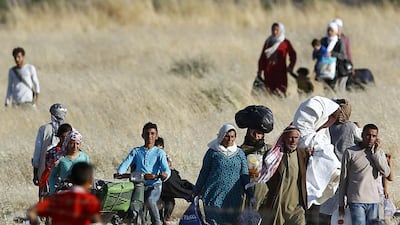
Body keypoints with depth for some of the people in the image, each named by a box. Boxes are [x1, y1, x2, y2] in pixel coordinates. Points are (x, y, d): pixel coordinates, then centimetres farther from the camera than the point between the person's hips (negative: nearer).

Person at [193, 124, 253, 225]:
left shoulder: (240, 153, 10)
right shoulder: (212, 152, 4)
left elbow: (244, 175, 10)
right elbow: (204, 172, 10)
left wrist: (250, 196, 4)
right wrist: (196, 192, 12)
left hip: (233, 198, 2)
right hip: (214, 196, -2)